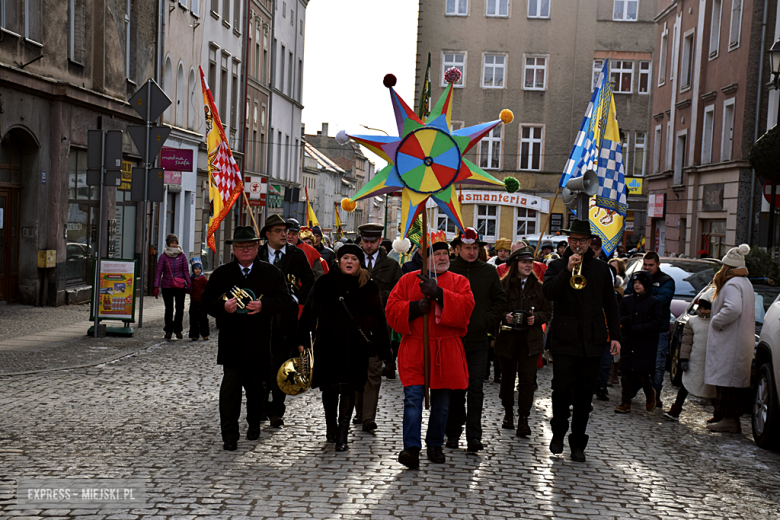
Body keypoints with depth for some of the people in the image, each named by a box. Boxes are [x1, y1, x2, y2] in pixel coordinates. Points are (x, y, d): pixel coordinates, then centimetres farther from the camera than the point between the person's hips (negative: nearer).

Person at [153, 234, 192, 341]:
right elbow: (159, 272, -1)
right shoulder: (163, 256, 0)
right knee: (169, 309, 5)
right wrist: (156, 287, -7)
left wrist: (189, 283, -1)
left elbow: (185, 271, 8)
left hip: (180, 286, 1)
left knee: (180, 308, -1)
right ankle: (168, 330, 18)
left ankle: (178, 329, 14)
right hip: (167, 286, -1)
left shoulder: (182, 255, 4)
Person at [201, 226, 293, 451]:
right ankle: (229, 434, -1)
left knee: (256, 385, 13)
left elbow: (285, 299, -1)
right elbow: (207, 301, 5)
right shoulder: (221, 273, 6)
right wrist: (223, 307, -16)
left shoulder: (271, 272, 4)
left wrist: (263, 305, -18)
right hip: (231, 341, 0)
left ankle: (254, 423, 36)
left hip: (260, 340, 1)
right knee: (231, 384, -6)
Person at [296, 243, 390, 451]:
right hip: (327, 344, 1)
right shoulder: (323, 283, 2)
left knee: (348, 389, -3)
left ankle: (342, 435, 4)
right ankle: (331, 426, 33)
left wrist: (383, 348, 1)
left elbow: (379, 319, 3)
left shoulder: (369, 287, 2)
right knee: (329, 388, 11)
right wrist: (302, 339, 1)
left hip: (355, 348, -1)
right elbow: (309, 312, 5)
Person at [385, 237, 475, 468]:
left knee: (441, 402, 10)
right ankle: (411, 447, -9)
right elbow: (392, 310, 2)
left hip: (446, 352, 1)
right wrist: (415, 307, -16)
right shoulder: (408, 280, 6)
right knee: (413, 397, -12)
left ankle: (435, 445, 26)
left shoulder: (459, 281, 7)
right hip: (414, 351, -1)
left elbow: (466, 306, -12)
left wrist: (439, 293, -21)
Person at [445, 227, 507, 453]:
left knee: (476, 389, -2)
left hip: (479, 341, 1)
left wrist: (489, 320, 1)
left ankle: (474, 436, 1)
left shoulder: (489, 272, 5)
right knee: (455, 389, 8)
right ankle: (453, 432, 20)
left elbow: (500, 300, 12)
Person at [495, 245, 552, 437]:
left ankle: (523, 419, -2)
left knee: (527, 378, -7)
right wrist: (505, 317, -16)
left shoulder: (539, 286, 6)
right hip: (507, 338, 0)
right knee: (507, 377, 10)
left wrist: (536, 318, -10)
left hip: (530, 339, 0)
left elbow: (548, 311, 9)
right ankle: (508, 413, 28)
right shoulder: (503, 285, 0)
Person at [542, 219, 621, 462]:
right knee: (562, 388, -11)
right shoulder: (557, 266, 7)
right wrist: (568, 270, -18)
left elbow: (610, 305, 15)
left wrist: (615, 335, 8)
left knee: (585, 393, 5)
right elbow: (548, 292, -11)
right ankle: (558, 431, 14)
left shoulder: (601, 269, 14)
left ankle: (577, 443, 16)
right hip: (564, 339, -2)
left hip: (592, 341, 2)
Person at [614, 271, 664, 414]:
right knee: (627, 373, 0)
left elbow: (658, 322, -5)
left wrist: (638, 328, -13)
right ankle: (626, 403, 6)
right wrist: (629, 319, -10)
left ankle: (650, 393, 24)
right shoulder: (627, 300, 11)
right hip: (629, 343, 3)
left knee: (641, 373, -6)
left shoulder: (654, 302, 1)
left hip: (646, 343, -3)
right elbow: (618, 317, 13)